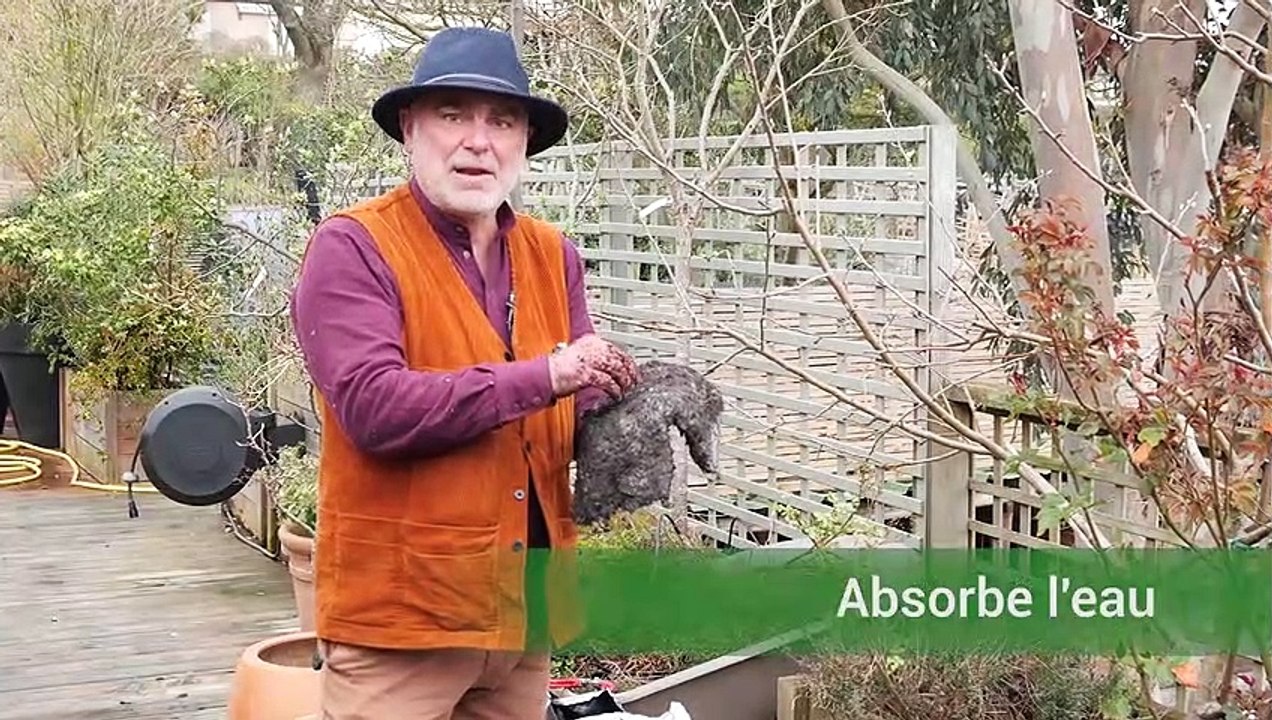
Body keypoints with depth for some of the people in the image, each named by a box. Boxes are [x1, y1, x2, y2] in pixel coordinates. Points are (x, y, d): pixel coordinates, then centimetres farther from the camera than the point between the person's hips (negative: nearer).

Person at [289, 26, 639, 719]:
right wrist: (540, 377, -20)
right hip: (402, 607, -6)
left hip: (526, 605, 6)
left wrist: (608, 396, -15)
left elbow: (579, 406, 9)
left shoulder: (552, 255, 11)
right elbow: (372, 407, -22)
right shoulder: (353, 248, -9)